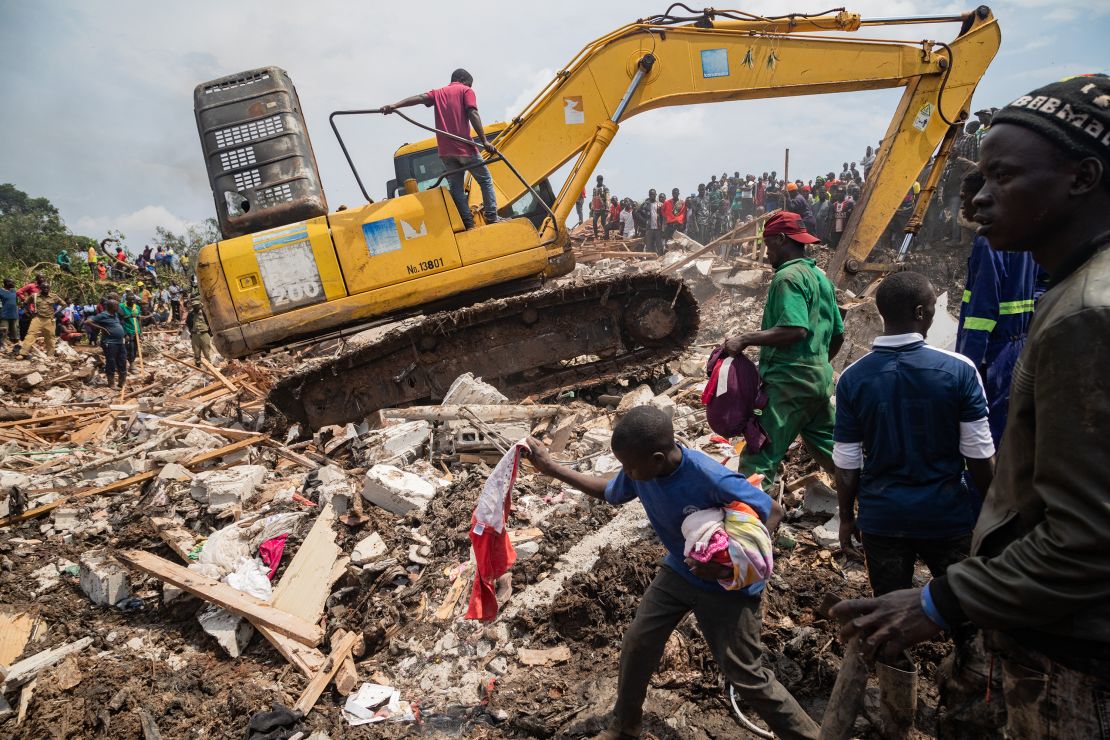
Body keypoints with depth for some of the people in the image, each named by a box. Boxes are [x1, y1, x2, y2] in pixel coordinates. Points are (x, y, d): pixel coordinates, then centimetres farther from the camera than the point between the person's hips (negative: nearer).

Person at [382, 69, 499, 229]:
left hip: (446, 150, 4)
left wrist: (394, 106, -11)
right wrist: (484, 141, -16)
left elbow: (419, 98, 1)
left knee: (456, 187, 8)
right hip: (464, 147, -4)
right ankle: (491, 218, 3)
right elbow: (473, 115, -9)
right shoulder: (466, 90, 7)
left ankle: (468, 223, 1)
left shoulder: (438, 93, 19)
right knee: (485, 180, 9)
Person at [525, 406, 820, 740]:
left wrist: (732, 563, -36)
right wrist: (551, 468, 1)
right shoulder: (639, 471, -18)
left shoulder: (712, 479, -37)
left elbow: (773, 512, -24)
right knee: (636, 645, 10)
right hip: (678, 571, 6)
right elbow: (609, 492, 5)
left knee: (745, 676, 0)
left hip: (729, 584, -6)